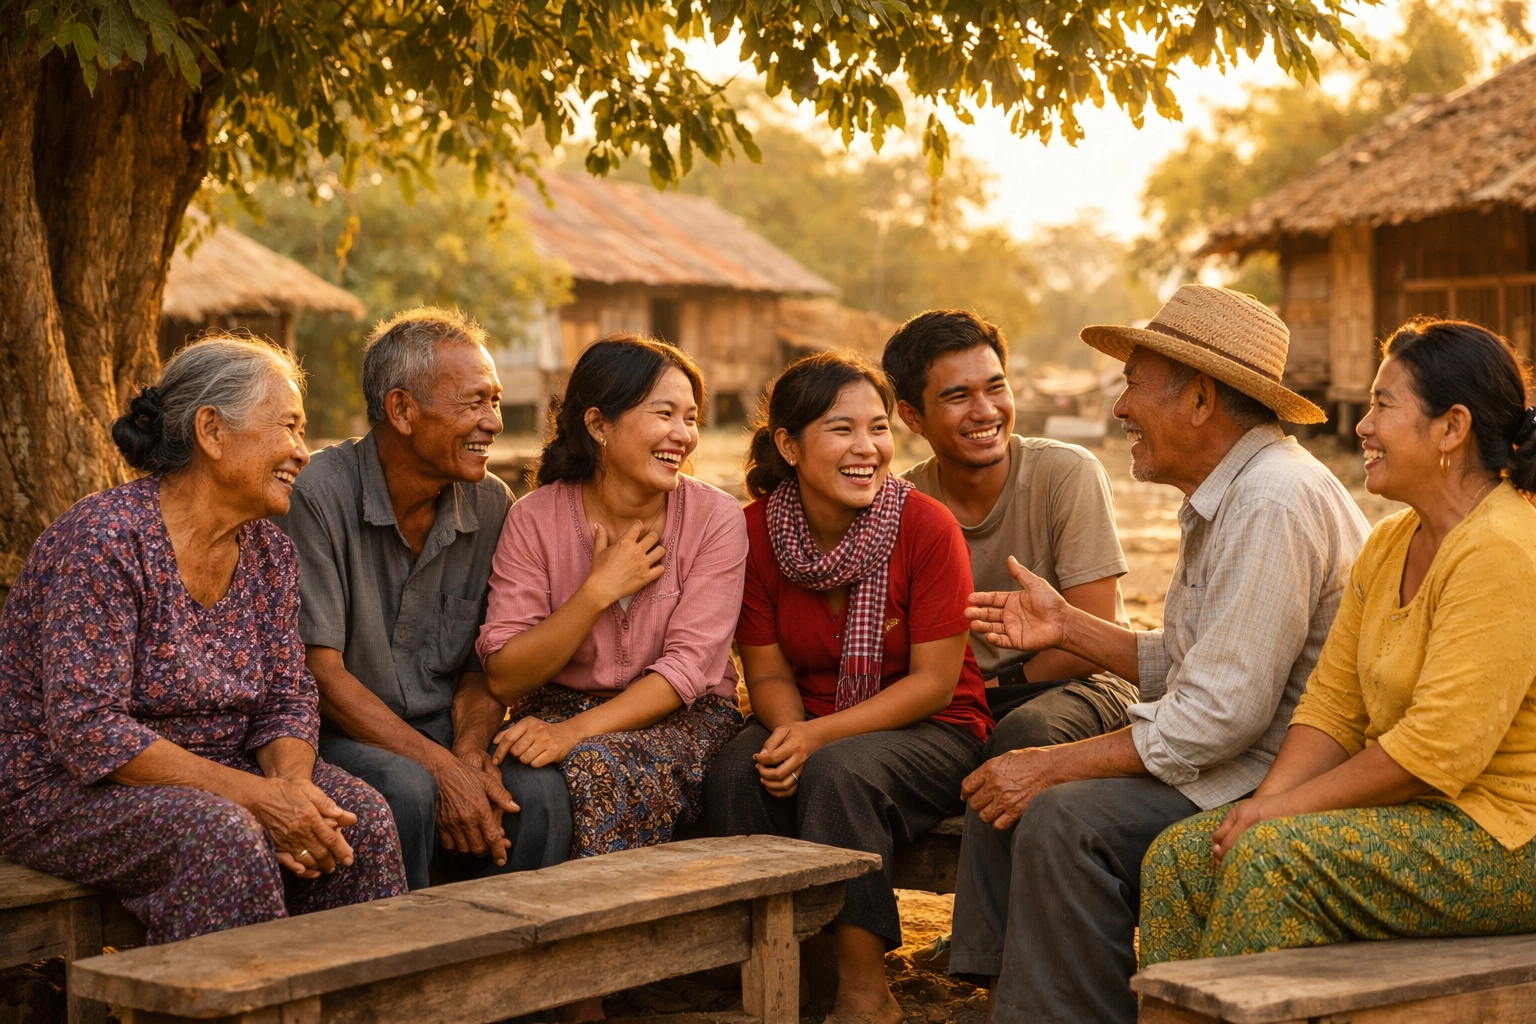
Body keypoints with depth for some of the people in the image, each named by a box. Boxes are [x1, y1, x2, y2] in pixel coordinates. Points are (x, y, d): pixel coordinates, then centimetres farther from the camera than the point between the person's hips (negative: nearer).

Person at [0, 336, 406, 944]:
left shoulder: (270, 553, 3)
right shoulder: (104, 540, -21)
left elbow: (287, 700, 5)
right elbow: (87, 731, -26)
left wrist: (292, 784, -19)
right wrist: (254, 795, -28)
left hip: (203, 773, 7)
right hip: (59, 791, -7)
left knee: (359, 819, -15)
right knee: (221, 835, -33)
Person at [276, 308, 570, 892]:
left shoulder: (491, 505, 4)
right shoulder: (319, 494, -13)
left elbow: (485, 665, 8)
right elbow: (319, 671, -15)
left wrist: (469, 752, -15)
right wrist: (442, 768, -22)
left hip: (443, 735, 4)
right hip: (338, 735, -4)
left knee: (537, 790, -24)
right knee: (406, 789, -34)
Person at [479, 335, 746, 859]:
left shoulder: (715, 517, -6)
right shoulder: (535, 519, -4)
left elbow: (688, 667, -13)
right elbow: (504, 678, -8)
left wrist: (578, 731, -26)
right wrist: (598, 591, -16)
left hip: (683, 717, -1)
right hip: (557, 707, 1)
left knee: (598, 765, -33)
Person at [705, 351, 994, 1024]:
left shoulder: (926, 527, -15)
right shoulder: (756, 532, -6)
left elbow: (934, 681, -15)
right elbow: (770, 673, 1)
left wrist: (818, 736, -25)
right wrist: (788, 731, -23)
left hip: (930, 734, -3)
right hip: (811, 726, 3)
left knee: (838, 773, -33)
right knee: (737, 775, -28)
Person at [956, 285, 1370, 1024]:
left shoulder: (1275, 504, -20)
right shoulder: (1223, 497, 14)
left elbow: (1223, 713, -25)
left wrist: (1053, 765, -20)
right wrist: (1068, 626, 10)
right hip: (1227, 764, 11)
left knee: (1063, 817, -25)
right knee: (1003, 790, 2)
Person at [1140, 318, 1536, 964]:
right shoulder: (1390, 543, 12)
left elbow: (1440, 748, -24)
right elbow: (1334, 703, 10)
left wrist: (1290, 806, -17)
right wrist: (1269, 799, -7)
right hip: (1416, 812, 9)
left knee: (1274, 860, -27)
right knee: (1180, 856, -5)